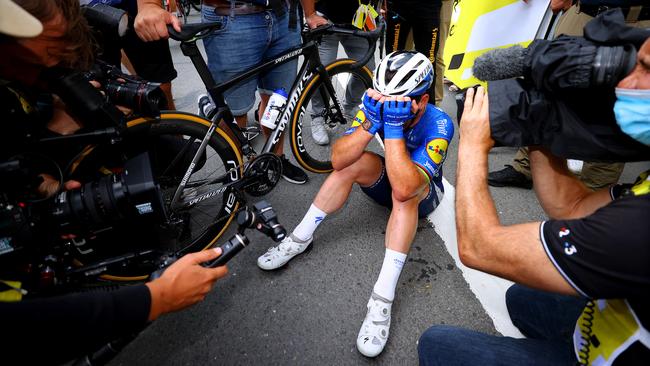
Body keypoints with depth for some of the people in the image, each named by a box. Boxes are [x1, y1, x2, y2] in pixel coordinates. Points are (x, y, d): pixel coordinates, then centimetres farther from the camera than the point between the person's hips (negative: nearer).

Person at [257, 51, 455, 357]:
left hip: (423, 194, -3)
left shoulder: (438, 125, -31)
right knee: (354, 162, -25)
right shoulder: (377, 103, -20)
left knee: (404, 190, -37)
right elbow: (338, 159, -30)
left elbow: (405, 187, -46)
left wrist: (394, 128, -47)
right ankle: (300, 239, -14)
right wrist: (371, 123, -42)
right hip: (390, 180, 4)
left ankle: (383, 298, -36)